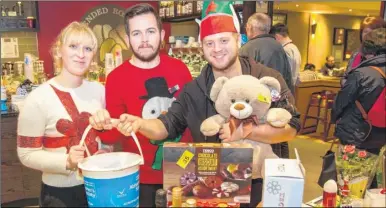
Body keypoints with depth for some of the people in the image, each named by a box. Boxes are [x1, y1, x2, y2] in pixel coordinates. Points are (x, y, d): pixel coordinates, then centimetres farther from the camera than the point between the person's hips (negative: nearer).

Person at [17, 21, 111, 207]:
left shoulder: (99, 90, 1)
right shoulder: (37, 99, -15)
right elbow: (27, 154, -13)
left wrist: (106, 152, -2)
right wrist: (66, 162, -26)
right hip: (60, 192, -4)